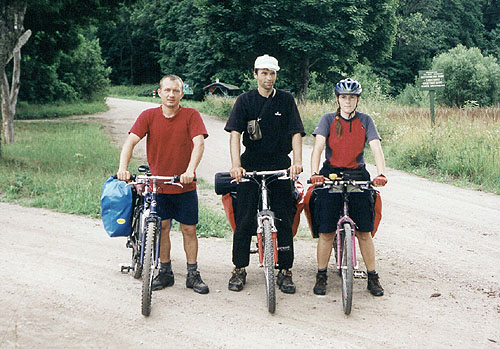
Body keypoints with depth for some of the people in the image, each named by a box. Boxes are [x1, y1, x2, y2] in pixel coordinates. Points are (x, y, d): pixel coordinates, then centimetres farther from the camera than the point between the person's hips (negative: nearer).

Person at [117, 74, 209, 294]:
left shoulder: (191, 115, -6)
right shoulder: (148, 116, -2)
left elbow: (199, 143, -18)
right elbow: (131, 141, -12)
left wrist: (190, 170, -34)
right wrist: (123, 168, -29)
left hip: (185, 186, -1)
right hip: (157, 184, 1)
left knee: (189, 229, 5)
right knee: (162, 227, 7)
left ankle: (193, 274, 17)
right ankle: (165, 272, 20)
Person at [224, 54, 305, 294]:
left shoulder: (286, 100, 4)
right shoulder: (245, 100, 2)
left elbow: (296, 133, -3)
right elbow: (235, 133, -8)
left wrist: (297, 161, -20)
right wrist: (236, 164, -23)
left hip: (280, 166, 1)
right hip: (250, 165, 0)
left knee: (284, 220, 0)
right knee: (244, 220, 0)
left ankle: (285, 271, 9)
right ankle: (239, 270, 12)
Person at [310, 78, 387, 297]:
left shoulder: (365, 121, 4)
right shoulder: (328, 120, 1)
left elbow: (376, 148, -7)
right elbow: (318, 147, -11)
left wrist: (381, 173, -25)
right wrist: (314, 173, -28)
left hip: (358, 177, 1)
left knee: (364, 232, -1)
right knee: (326, 231, -2)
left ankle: (372, 278, 10)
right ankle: (321, 276, 12)